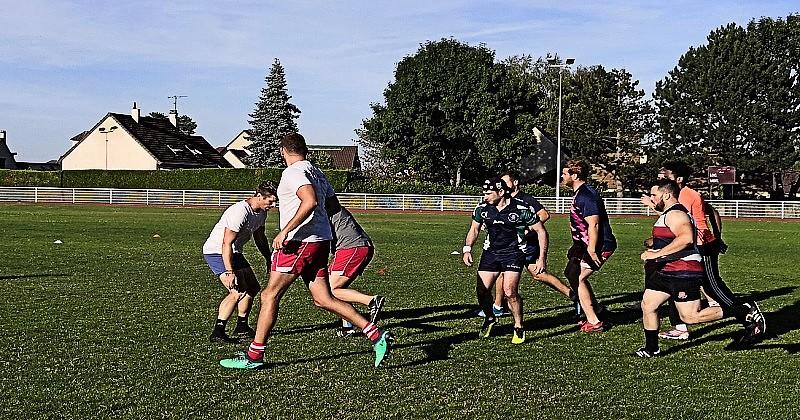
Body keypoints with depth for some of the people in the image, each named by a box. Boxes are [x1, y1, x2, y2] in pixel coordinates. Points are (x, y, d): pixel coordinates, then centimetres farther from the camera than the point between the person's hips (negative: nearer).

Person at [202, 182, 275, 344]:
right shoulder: (240, 212, -30)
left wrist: (269, 260, 18)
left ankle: (242, 327, 30)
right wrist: (229, 272, -34)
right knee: (238, 292, -22)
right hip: (216, 252, -10)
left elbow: (259, 238, 17)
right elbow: (226, 244, -31)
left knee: (253, 288, 15)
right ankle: (217, 333, -18)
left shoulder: (261, 212, 0)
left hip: (235, 253, 10)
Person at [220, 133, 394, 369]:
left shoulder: (293, 172, -10)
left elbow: (310, 202, -25)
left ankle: (254, 356, 4)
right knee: (323, 300, 7)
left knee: (270, 296, 0)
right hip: (321, 241, 9)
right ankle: (377, 337, 1)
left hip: (300, 242, -9)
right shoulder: (316, 172, 17)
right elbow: (333, 202, 22)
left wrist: (284, 231, -25)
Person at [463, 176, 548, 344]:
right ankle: (490, 319, 27)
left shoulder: (521, 209, -16)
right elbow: (474, 229, 15)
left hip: (514, 253, -4)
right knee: (482, 291, -4)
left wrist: (542, 258, -10)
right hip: (490, 252, 4)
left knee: (509, 291, -19)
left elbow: (541, 231, -6)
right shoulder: (482, 209, -4)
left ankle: (519, 327, 4)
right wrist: (467, 249, 0)